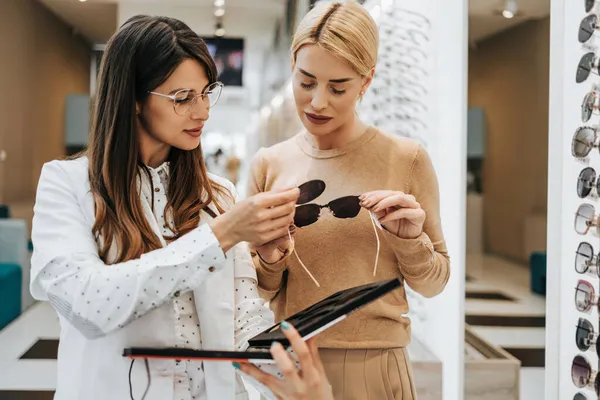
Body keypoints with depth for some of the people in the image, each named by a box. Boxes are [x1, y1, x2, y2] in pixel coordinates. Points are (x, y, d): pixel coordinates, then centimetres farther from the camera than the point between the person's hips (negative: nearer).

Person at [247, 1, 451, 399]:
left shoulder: (407, 159, -7)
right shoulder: (269, 164, -1)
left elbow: (433, 283, 2)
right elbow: (258, 292, 6)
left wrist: (410, 239, -16)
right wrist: (269, 260, -13)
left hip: (374, 367, -1)